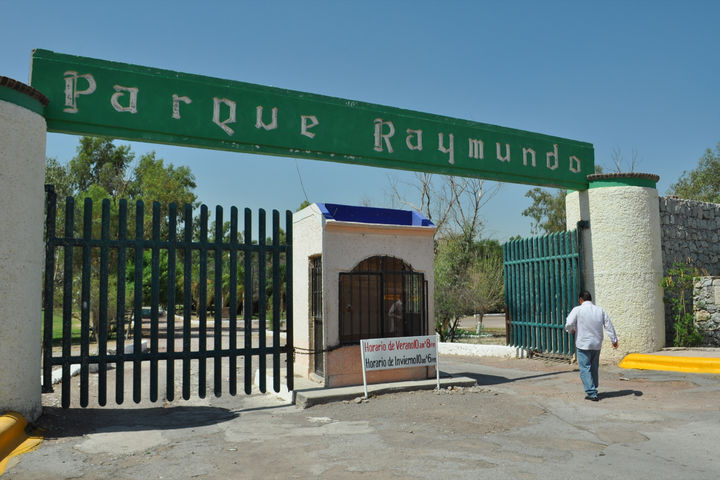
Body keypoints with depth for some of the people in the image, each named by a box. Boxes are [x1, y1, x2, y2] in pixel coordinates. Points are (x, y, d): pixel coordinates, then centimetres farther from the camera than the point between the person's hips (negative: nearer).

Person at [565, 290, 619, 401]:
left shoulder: (577, 310, -9)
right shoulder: (600, 310, 5)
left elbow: (568, 324, -16)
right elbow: (609, 326, 7)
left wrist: (572, 330, 6)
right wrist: (614, 340, 14)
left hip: (583, 345, -5)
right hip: (597, 344, 5)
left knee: (585, 369, -1)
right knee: (594, 368, 18)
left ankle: (592, 393, -6)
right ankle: (593, 391, 27)